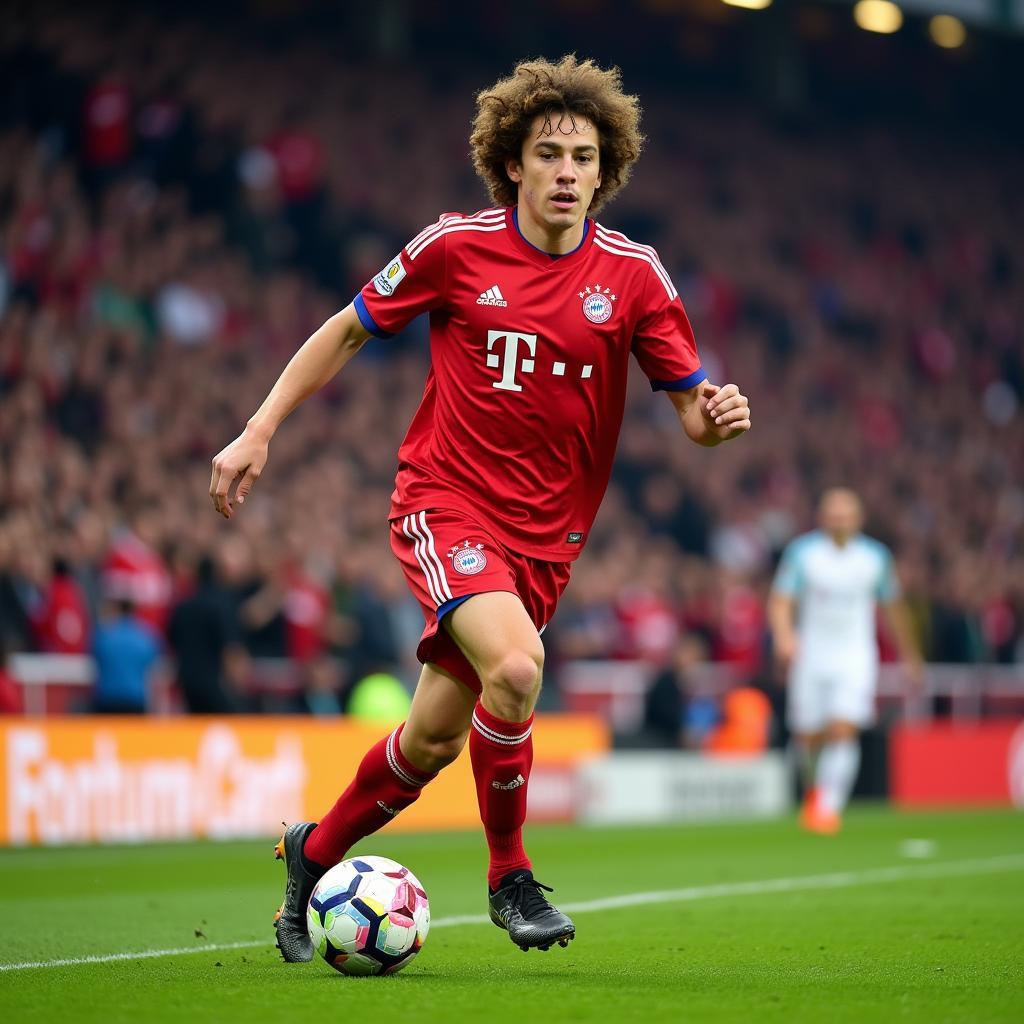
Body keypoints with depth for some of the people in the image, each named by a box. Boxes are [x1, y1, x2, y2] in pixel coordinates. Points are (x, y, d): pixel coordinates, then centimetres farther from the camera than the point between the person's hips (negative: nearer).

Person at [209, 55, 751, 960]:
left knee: (436, 739, 5)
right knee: (516, 664, -29)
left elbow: (691, 405, 0)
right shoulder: (456, 247, -6)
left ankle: (315, 854, 33)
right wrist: (259, 430, 0)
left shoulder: (633, 273, -3)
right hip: (444, 502, -3)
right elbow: (350, 330, 6)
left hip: (545, 533, 3)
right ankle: (509, 875, -7)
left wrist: (718, 417, -24)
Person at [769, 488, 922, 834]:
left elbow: (893, 607, 15)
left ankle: (829, 807, -18)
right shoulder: (802, 552, -3)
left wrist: (909, 654, 21)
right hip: (811, 657, 0)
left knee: (843, 731, -18)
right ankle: (814, 790, 36)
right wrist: (784, 634, -27)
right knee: (809, 737, 6)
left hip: (856, 659, 0)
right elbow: (780, 601, -7)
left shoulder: (876, 556, 2)